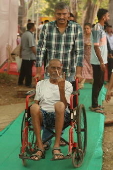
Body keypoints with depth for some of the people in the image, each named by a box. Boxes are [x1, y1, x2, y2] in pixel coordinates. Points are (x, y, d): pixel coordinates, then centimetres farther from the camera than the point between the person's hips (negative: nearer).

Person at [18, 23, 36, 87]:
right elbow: (32, 46, -23)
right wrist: (36, 54, -17)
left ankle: (20, 82, 24)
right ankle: (28, 83, 9)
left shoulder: (24, 34, 9)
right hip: (30, 56, -9)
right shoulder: (30, 35, -19)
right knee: (28, 70, 1)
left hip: (24, 55, 9)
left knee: (23, 70, 16)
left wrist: (21, 53, 26)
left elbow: (21, 45, 17)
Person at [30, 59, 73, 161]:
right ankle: (40, 147, -29)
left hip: (61, 116, -2)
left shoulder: (67, 85, 12)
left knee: (59, 105, -37)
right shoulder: (40, 84, 21)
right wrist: (36, 113, -7)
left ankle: (56, 146, -35)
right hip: (43, 116, 2)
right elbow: (36, 102, 14)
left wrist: (61, 89, -16)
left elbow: (64, 106, -3)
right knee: (34, 107, -33)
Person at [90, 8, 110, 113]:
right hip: (98, 61, -9)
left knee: (100, 82, 15)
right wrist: (101, 62, -21)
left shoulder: (101, 28, 13)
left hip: (100, 61, 9)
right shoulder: (97, 29, -16)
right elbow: (96, 46, -20)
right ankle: (94, 106, 6)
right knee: (97, 83, -2)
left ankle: (95, 103, 24)